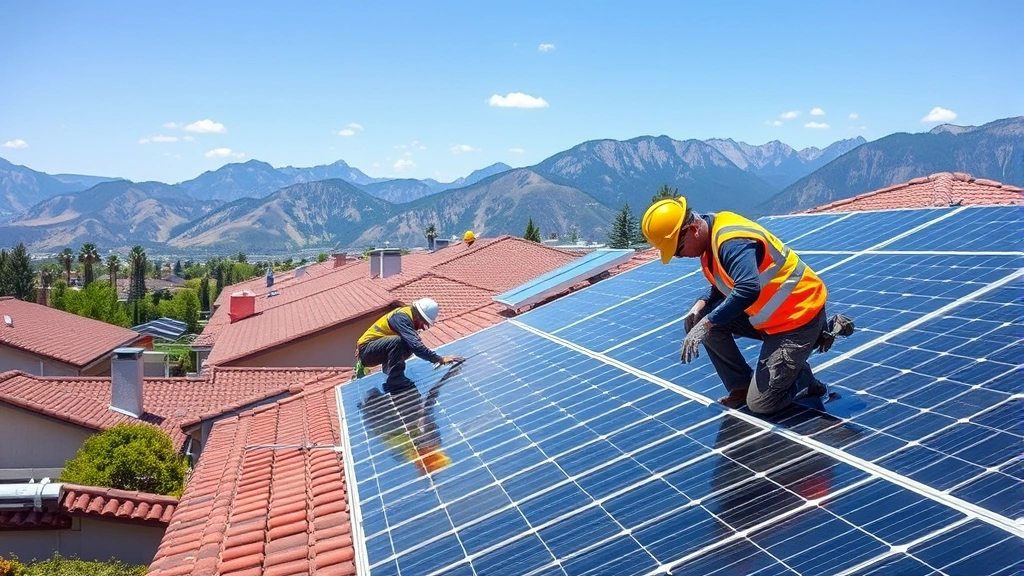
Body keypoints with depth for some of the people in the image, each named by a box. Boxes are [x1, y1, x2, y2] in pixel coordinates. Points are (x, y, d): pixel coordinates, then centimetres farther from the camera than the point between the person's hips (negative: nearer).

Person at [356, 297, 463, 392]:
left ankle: (388, 367, 11)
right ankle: (394, 380, -21)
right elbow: (416, 345, -33)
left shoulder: (408, 316, 2)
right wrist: (440, 359, -33)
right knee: (396, 341, -31)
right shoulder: (401, 317, -24)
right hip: (366, 349, -9)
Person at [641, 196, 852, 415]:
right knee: (700, 321, 2)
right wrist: (701, 304, -3)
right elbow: (726, 283, 16)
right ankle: (741, 387, 11)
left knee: (761, 404, -11)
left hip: (799, 313, -10)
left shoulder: (732, 242, -26)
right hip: (773, 313, 10)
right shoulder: (711, 237, 4)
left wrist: (707, 323, -33)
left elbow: (748, 290, -40)